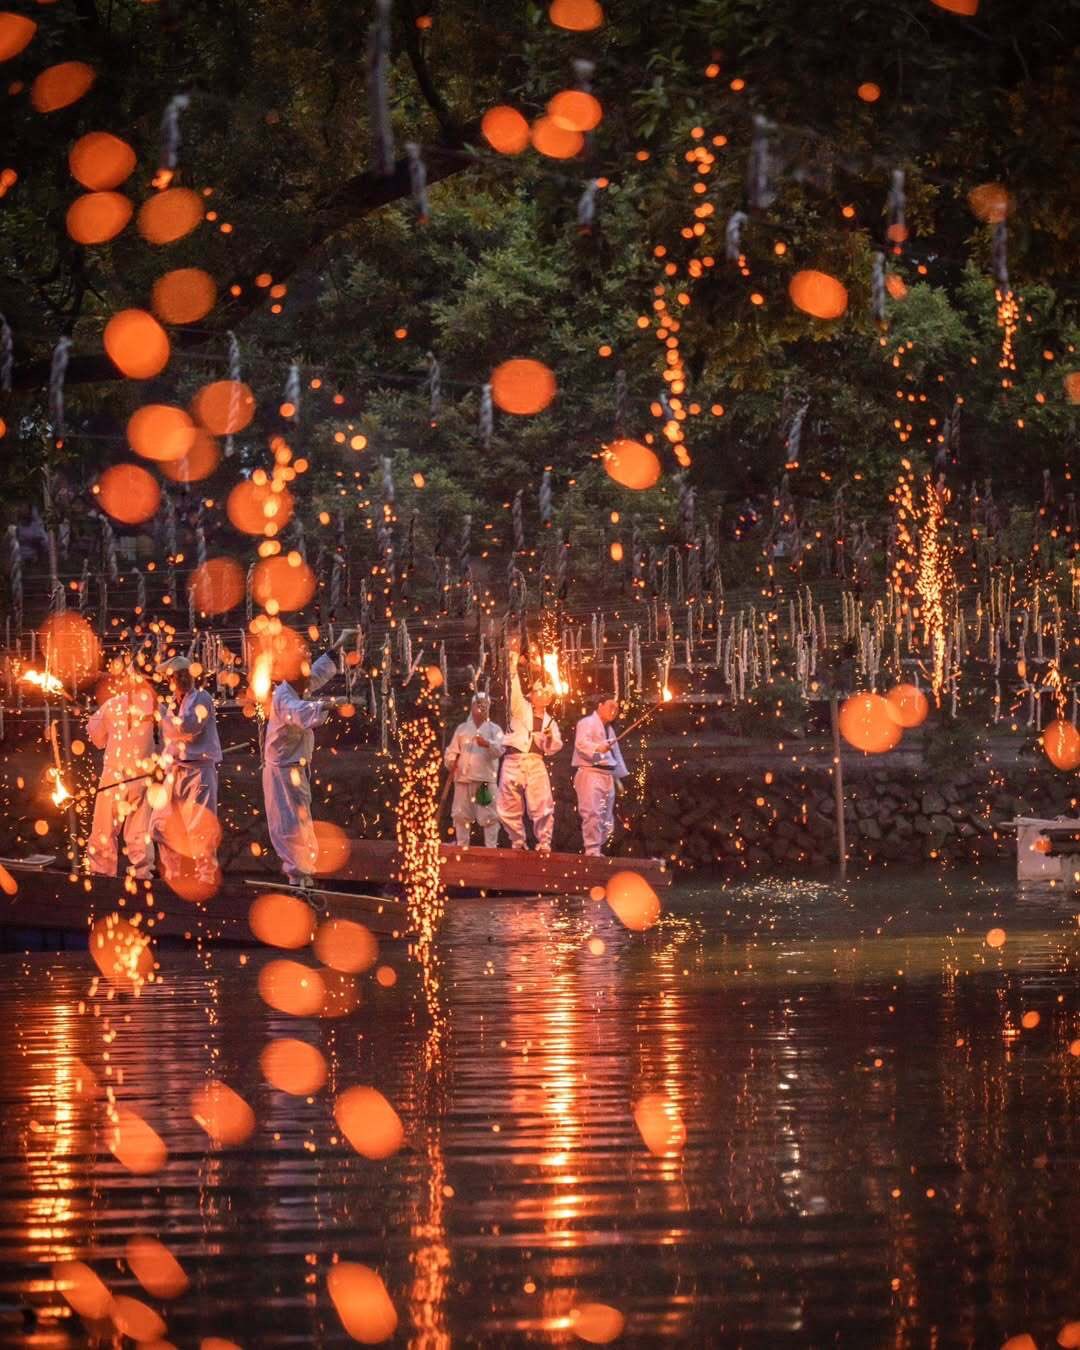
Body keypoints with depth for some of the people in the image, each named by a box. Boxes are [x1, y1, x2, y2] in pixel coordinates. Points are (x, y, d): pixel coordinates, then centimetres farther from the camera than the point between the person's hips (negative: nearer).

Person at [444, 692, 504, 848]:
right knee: (461, 815, 6)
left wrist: (488, 744, -32)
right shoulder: (462, 729, 15)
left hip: (485, 779, -3)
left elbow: (499, 750, -11)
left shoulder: (494, 730, 6)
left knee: (489, 816, -7)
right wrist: (451, 763, -6)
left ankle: (491, 847, -6)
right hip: (463, 778, 3)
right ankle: (462, 846, 13)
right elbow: (452, 751, 15)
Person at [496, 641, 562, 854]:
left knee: (542, 805, -12)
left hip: (535, 763, 0)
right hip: (513, 760, 0)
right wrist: (514, 665, -13)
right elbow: (515, 690, -3)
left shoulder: (550, 722, 17)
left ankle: (544, 843, -6)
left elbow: (553, 748, 12)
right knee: (508, 807, 1)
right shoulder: (521, 708, 12)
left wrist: (550, 738, -10)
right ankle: (517, 842, 15)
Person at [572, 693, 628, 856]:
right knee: (592, 813, -18)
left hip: (607, 775, 9)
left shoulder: (609, 729, 27)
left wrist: (618, 777, 30)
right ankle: (592, 851, -21)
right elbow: (581, 742, -20)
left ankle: (597, 850, 15)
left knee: (606, 818, 8)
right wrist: (597, 747, -38)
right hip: (590, 772, -9)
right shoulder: (588, 723, -2)